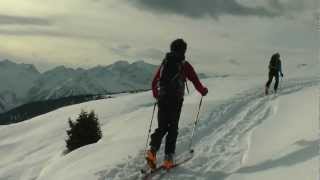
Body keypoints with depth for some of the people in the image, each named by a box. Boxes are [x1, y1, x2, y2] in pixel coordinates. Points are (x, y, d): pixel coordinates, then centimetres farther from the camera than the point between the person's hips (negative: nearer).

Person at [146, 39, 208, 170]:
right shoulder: (184, 65, 0)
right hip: (176, 100, -4)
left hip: (162, 99, 4)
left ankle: (152, 150, -9)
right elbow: (195, 81, 1)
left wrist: (156, 95, 36)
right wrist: (203, 91, 21)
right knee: (172, 129, 4)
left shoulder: (164, 63, 12)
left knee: (161, 128, 12)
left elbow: (154, 82, 18)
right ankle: (168, 158, 1)